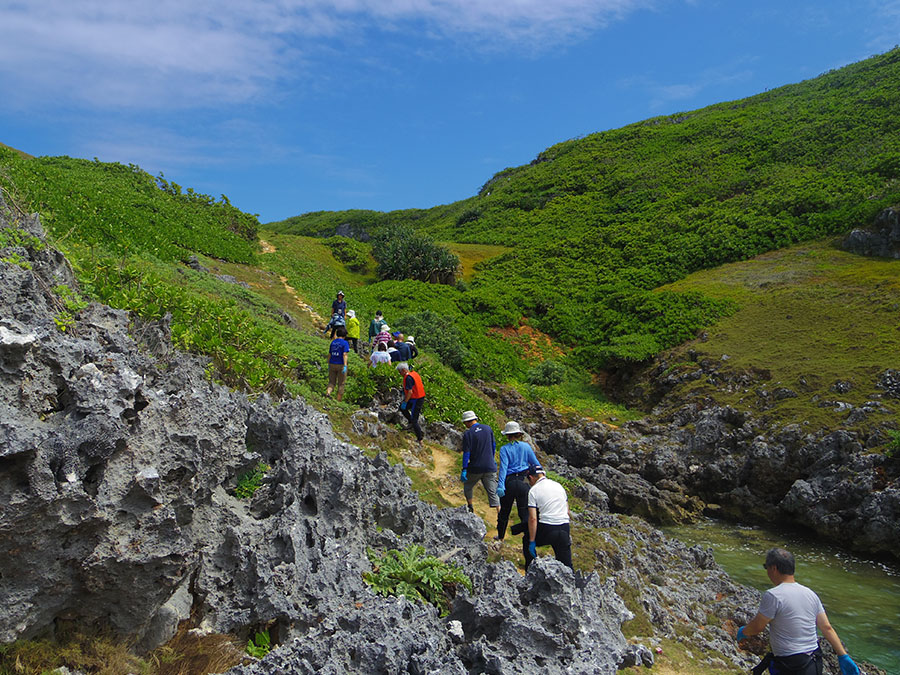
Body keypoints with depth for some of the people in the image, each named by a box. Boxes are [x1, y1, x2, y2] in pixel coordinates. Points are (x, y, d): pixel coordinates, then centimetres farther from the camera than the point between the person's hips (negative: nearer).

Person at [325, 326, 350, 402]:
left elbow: (329, 354, 8)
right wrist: (345, 366, -22)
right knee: (341, 384, 8)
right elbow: (344, 355, -19)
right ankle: (339, 400, 11)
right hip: (341, 365, -4)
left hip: (332, 364, 4)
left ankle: (328, 392, -21)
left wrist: (329, 365, 16)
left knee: (331, 382, 9)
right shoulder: (345, 343, -9)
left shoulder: (333, 342, 7)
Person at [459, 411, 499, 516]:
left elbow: (466, 453, -13)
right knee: (493, 492, 3)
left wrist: (464, 470, -11)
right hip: (490, 467, 3)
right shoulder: (488, 428, 3)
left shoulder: (467, 434, -10)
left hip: (475, 468, -3)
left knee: (467, 486, 23)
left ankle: (470, 508, 29)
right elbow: (493, 446, 12)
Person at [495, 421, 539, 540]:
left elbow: (503, 467, -15)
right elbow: (535, 464, 5)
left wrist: (500, 485, -21)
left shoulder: (504, 449, -4)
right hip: (523, 482, 1)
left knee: (504, 511, 17)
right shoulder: (526, 446, 3)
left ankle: (500, 537, 33)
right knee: (524, 512, 7)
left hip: (509, 482, -1)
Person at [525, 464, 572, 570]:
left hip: (547, 529, -4)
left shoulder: (533, 491, -3)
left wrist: (532, 541, -5)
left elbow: (533, 519, -10)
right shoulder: (559, 485, 14)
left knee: (527, 542, 23)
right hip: (565, 528, 4)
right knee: (566, 564, 12)